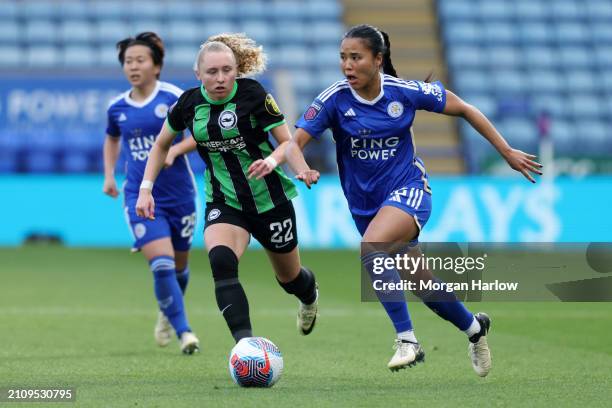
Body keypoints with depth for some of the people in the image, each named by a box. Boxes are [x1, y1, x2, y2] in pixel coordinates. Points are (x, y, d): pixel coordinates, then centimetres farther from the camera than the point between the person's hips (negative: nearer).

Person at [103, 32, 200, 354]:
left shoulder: (174, 98, -9)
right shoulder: (117, 107, 2)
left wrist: (174, 150, -22)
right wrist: (109, 175, 14)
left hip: (179, 195, -1)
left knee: (179, 265, 15)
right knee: (161, 264, -17)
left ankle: (167, 312, 45)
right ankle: (183, 331, -11)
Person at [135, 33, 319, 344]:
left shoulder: (253, 94, -15)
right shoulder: (189, 103, -6)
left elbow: (288, 142, -9)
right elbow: (161, 145, 11)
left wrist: (271, 161, -30)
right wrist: (146, 188, 2)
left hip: (269, 199, -1)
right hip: (223, 203, 1)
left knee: (289, 277, 17)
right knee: (221, 263, -30)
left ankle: (309, 296, 57)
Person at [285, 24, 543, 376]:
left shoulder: (405, 92, -13)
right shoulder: (335, 99, -12)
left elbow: (463, 109, -1)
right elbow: (295, 142, -14)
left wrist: (507, 152, 3)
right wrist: (302, 169, -39)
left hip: (408, 189, -4)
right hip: (365, 202, 4)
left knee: (371, 247, -34)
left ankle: (407, 339, -28)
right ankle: (474, 327, 43)